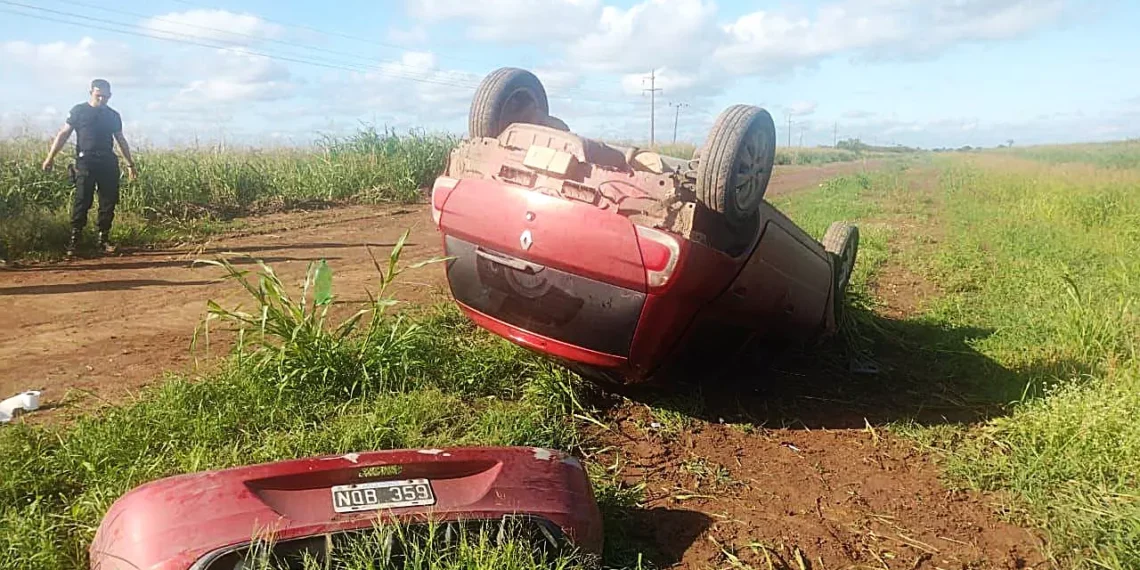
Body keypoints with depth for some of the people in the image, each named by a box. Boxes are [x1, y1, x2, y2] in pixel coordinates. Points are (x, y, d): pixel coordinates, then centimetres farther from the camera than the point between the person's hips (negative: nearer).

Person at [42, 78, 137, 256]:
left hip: (108, 162, 4)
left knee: (108, 202, 1)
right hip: (85, 161, -3)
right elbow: (64, 134, 3)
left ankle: (104, 239, 8)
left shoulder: (113, 115, 14)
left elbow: (121, 140, 20)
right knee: (81, 201, -9)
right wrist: (50, 156, -3)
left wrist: (130, 164, 17)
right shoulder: (78, 111, 4)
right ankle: (74, 240, -6)